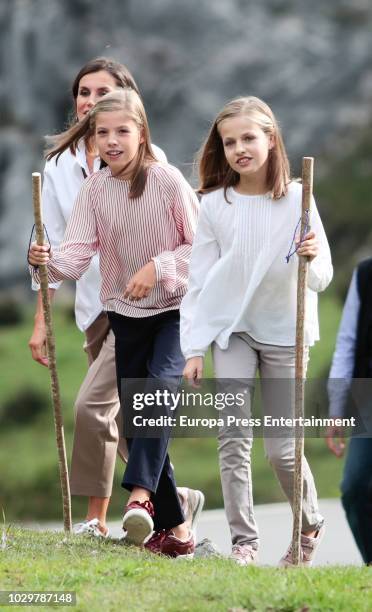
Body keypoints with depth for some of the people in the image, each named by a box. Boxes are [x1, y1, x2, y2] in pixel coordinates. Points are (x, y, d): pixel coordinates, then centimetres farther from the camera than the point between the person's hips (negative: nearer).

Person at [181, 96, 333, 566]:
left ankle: (309, 525, 26)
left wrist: (312, 260, -33)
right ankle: (243, 540, 1)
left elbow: (322, 279, -10)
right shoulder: (215, 204, -7)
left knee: (282, 449, 0)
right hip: (232, 330, 1)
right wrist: (193, 348, -5)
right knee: (232, 438, -9)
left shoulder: (296, 200, -11)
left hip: (285, 333, -1)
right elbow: (199, 279, -2)